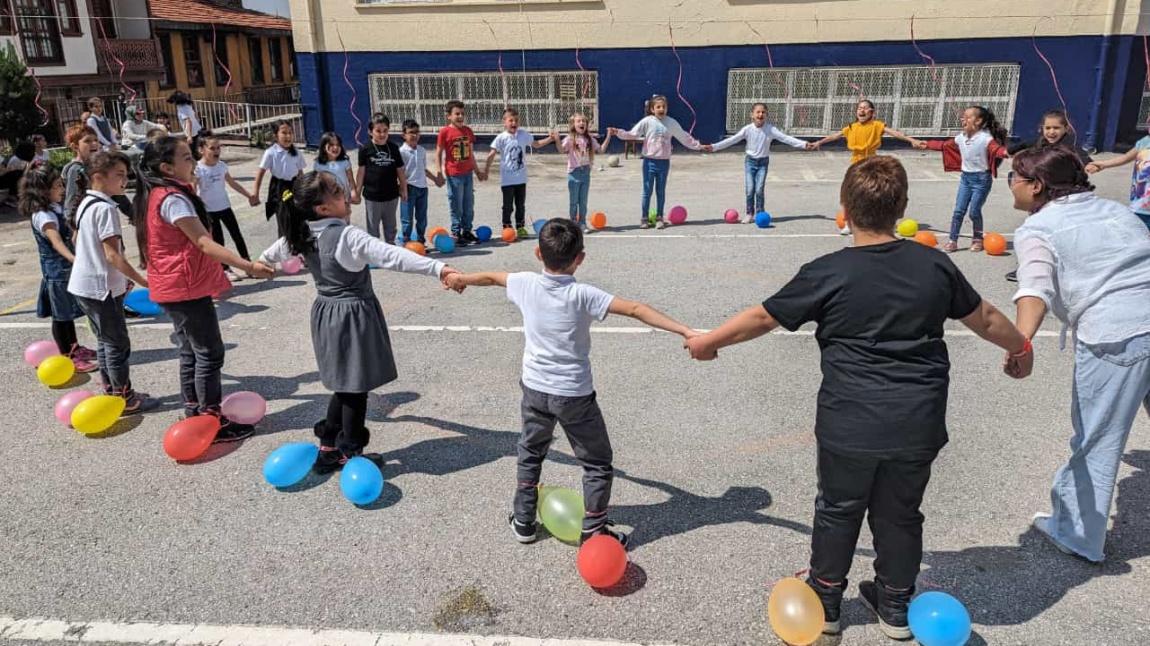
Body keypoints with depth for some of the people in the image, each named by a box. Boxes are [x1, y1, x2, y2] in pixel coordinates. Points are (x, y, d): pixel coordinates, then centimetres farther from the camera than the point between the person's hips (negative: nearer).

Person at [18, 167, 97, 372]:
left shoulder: (54, 208, 8)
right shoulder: (43, 215, -21)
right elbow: (56, 241, -37)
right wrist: (74, 259, -52)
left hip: (68, 269, 9)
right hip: (57, 271, -9)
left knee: (68, 312, 20)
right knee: (60, 315, 0)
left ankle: (74, 347, 33)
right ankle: (67, 357, 7)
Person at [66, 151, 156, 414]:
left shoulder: (86, 203, 11)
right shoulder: (105, 208, -19)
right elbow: (112, 254, -23)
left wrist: (122, 278, 21)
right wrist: (141, 280, -18)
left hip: (84, 285, 10)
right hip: (101, 287, -10)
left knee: (105, 341, 18)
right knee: (118, 344, 0)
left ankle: (111, 391, 27)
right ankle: (125, 399, 8)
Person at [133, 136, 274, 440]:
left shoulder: (154, 196, 11)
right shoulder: (173, 199, -19)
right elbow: (203, 243, -27)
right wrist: (248, 266, -35)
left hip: (173, 288, 10)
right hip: (187, 288, -10)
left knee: (192, 353, 16)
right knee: (210, 354, -3)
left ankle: (195, 416, 25)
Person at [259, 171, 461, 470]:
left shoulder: (302, 234, 1)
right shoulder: (348, 235, -24)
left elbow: (278, 249, 23)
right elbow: (392, 256, -36)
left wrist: (262, 262, 46)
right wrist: (438, 268, -44)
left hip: (326, 314, 8)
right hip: (354, 316, -8)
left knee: (345, 385, 20)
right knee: (357, 387, 6)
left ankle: (328, 448, 28)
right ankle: (351, 455, 18)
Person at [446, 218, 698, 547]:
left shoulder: (525, 283, -7)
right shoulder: (582, 295, -19)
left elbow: (491, 277, 14)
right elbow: (636, 309, -27)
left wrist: (461, 279, 34)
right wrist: (685, 330, -29)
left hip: (535, 388, 5)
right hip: (574, 395, -4)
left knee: (530, 452, 27)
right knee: (598, 463, 14)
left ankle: (523, 521, 35)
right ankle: (593, 532, 17)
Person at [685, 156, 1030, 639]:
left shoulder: (827, 273, -12)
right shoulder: (935, 265, -1)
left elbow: (762, 317, -5)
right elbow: (984, 318, 12)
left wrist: (708, 341, 10)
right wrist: (1020, 347, 33)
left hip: (850, 425, -3)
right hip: (919, 425, 3)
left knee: (838, 511, 18)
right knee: (900, 514, 21)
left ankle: (824, 601, 34)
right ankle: (895, 607, 38)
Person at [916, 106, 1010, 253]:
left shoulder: (985, 138, -17)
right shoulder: (961, 137, 4)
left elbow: (996, 148, -32)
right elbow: (944, 145, 19)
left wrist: (1005, 152, -54)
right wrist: (927, 145, 25)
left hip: (981, 178, -6)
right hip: (966, 177, 6)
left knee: (974, 211, 0)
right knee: (959, 210, 4)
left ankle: (978, 239, 22)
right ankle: (953, 241, 10)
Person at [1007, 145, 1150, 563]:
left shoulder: (1037, 229, -2)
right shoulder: (1114, 209, 18)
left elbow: (1037, 285, -22)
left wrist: (1021, 341, -37)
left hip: (1115, 340, -6)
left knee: (1096, 443, 7)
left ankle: (1076, 534, 21)